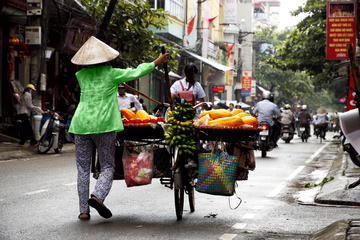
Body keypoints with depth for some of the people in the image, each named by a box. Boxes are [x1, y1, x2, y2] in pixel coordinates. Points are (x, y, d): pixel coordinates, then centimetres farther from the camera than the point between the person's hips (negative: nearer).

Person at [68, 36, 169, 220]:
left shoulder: (81, 75, 8)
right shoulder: (111, 74, -1)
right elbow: (136, 72, 7)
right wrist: (158, 62, 20)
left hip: (81, 124, 3)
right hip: (104, 125, -3)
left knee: (83, 169, 9)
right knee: (107, 167, 6)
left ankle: (84, 210, 7)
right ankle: (97, 196, -20)